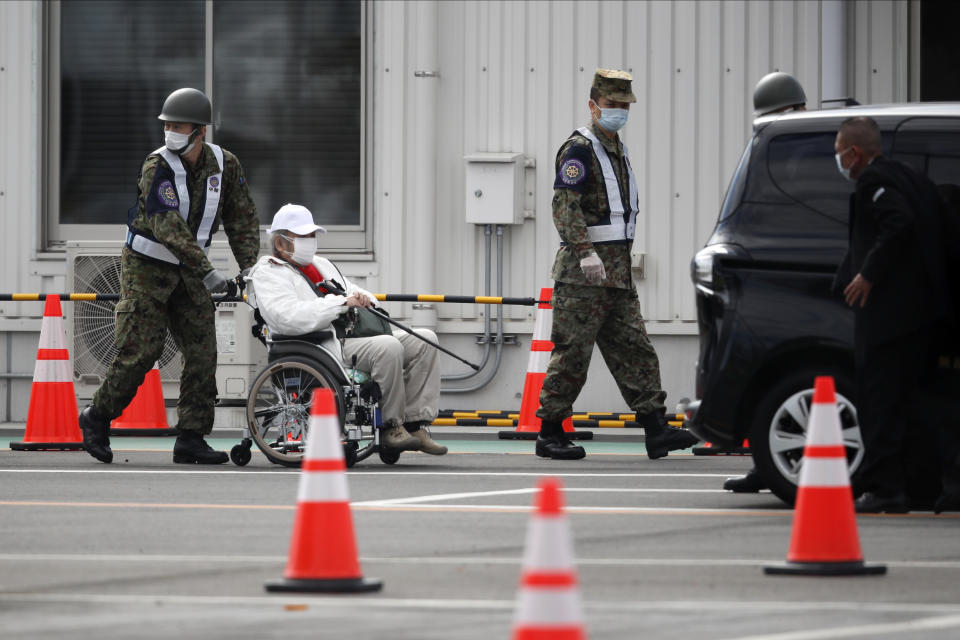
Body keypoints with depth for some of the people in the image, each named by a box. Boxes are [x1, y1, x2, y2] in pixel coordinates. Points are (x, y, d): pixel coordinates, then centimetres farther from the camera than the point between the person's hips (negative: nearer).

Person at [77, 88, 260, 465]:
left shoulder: (225, 166, -3)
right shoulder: (157, 168, -19)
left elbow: (242, 218, 5)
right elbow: (169, 227, -28)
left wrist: (249, 267, -7)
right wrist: (206, 271, -34)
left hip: (187, 271, 5)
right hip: (146, 267, -5)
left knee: (202, 352, -4)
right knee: (140, 351, -9)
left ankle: (191, 438, -1)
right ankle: (97, 419, 10)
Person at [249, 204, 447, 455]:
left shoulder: (321, 265, 29)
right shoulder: (268, 274, 0)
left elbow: (354, 293, 30)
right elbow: (288, 317, -18)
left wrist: (363, 298, 2)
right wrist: (342, 303, -20)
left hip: (355, 336, 9)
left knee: (424, 340, -7)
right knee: (388, 347, -32)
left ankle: (415, 424, -12)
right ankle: (390, 427, -21)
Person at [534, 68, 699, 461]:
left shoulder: (616, 149, 19)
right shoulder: (579, 149, -10)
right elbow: (565, 206, -20)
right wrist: (585, 252, -28)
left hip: (618, 271, 9)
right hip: (584, 271, -9)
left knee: (635, 350, 4)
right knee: (572, 353, -5)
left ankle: (656, 429, 2)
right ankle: (549, 434, 2)